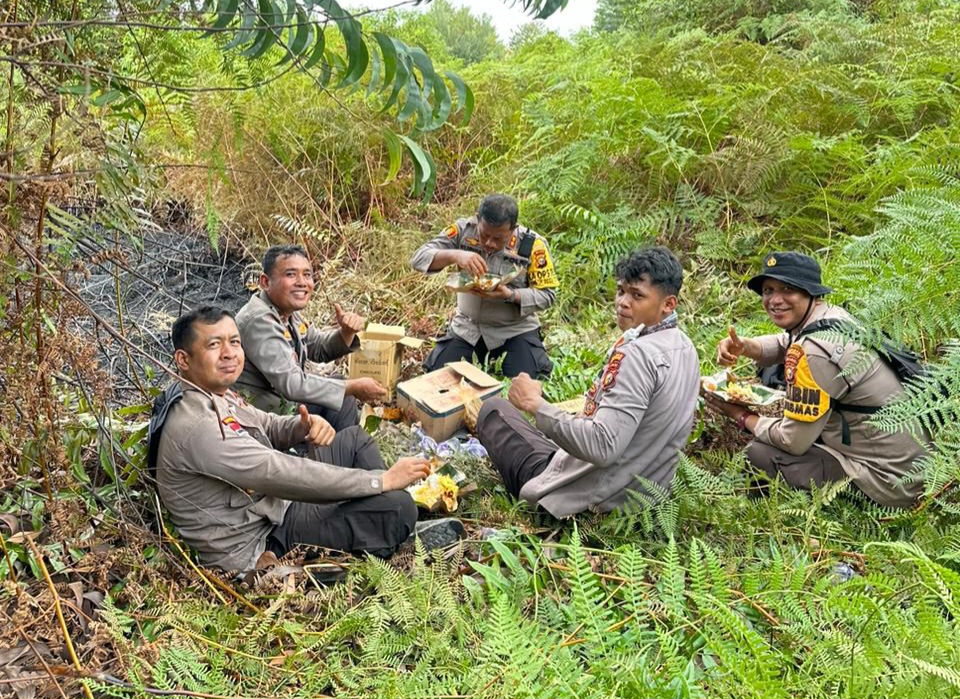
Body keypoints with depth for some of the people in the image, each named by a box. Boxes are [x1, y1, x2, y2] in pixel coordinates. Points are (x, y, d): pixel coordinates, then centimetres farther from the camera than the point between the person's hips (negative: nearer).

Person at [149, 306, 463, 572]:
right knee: (397, 505, -23)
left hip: (274, 506, 10)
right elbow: (282, 475, -32)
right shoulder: (195, 426, -29)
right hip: (259, 547, -10)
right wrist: (383, 480, -26)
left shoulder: (217, 395, 3)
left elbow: (269, 427, 16)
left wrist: (305, 426, -11)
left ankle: (399, 530, 13)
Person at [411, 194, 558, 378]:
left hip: (516, 328, -2)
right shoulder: (464, 230, -12)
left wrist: (510, 295, -30)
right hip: (467, 325, 2)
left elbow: (547, 295, -13)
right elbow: (418, 258, -17)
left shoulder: (532, 245, -17)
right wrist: (454, 255, -37)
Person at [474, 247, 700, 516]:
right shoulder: (684, 347, 3)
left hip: (590, 500, -9)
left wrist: (536, 404, -25)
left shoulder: (637, 354, -26)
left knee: (494, 408, 9)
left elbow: (602, 447, -33)